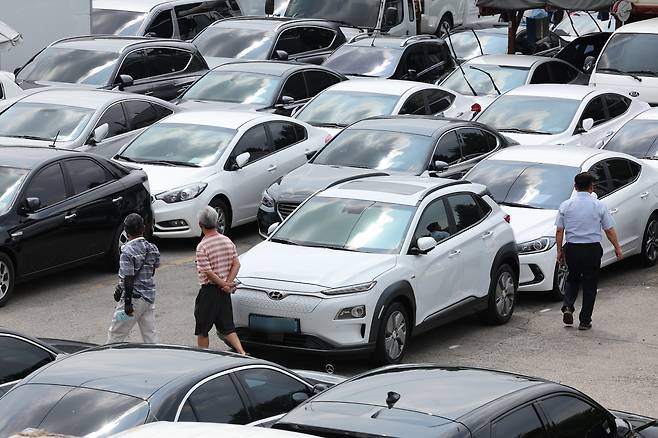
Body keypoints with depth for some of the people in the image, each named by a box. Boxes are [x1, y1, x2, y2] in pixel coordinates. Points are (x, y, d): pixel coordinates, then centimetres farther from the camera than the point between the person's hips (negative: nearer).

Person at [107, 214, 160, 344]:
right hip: (149, 296, 7)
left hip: (134, 298, -7)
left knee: (115, 334, 4)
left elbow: (128, 279, -18)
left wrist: (127, 302, -15)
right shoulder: (153, 249, 3)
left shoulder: (127, 251, -18)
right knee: (150, 334, 10)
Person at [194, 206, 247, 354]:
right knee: (227, 326, 12)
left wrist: (224, 285, -11)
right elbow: (236, 264, 2)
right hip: (224, 292, 6)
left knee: (202, 330, 8)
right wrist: (228, 283, -5)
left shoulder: (202, 247, -16)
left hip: (209, 291, -6)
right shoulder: (227, 241, 3)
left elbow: (208, 272, -20)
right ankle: (242, 352, -2)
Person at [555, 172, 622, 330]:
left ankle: (568, 307, 1)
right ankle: (585, 321, 10)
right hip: (592, 249, -2)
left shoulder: (566, 205, -1)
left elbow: (559, 231, -1)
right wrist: (617, 248, 11)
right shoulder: (599, 206, -5)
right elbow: (610, 230, -1)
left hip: (572, 249, 2)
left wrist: (559, 250, 9)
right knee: (590, 285, 9)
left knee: (573, 279, 22)